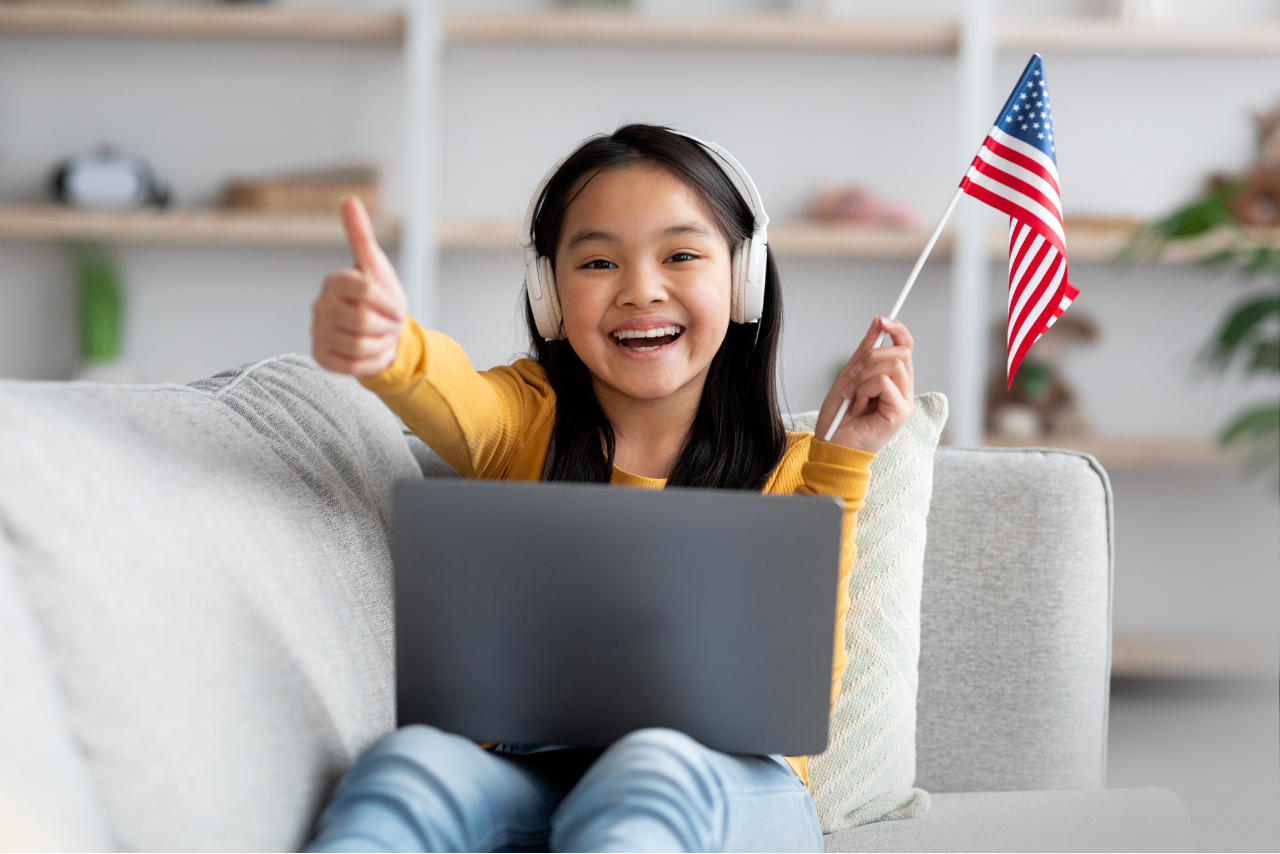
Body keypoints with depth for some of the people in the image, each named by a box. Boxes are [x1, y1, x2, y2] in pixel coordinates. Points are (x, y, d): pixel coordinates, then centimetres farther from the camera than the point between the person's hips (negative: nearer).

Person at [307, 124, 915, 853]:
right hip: (527, 773, 1)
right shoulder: (528, 419, 9)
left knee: (652, 770, -37)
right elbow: (451, 396, -17)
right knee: (414, 761, -33)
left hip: (727, 783, -1)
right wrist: (384, 345, -42)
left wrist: (839, 465, -8)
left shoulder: (787, 471, 8)